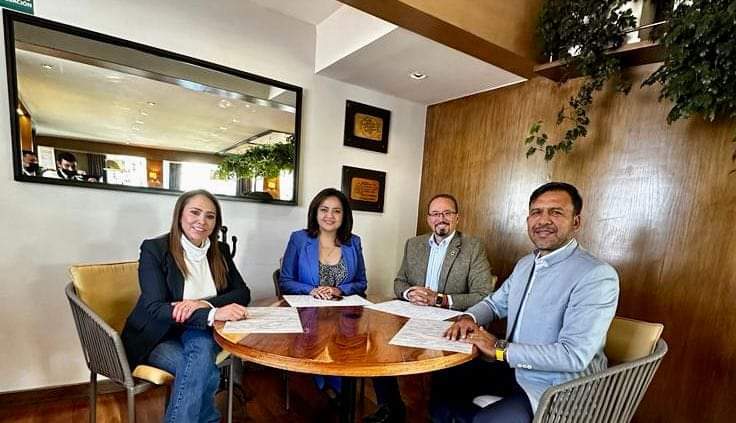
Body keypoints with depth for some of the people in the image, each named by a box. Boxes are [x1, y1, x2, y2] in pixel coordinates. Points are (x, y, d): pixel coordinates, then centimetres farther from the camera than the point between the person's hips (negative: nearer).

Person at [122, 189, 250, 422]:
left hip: (198, 334, 3)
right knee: (206, 374, -28)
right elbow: (155, 308, -22)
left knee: (201, 347, -30)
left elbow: (243, 293, -4)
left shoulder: (220, 251, 0)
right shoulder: (154, 249, -12)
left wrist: (202, 304, -24)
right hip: (158, 337, -3)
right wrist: (213, 313, -38)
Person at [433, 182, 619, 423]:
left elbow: (574, 355, -27)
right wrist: (470, 318, -6)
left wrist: (500, 349, -22)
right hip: (513, 369, 7)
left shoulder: (597, 276, -21)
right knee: (444, 380, 6)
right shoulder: (525, 264, 6)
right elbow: (496, 303, 16)